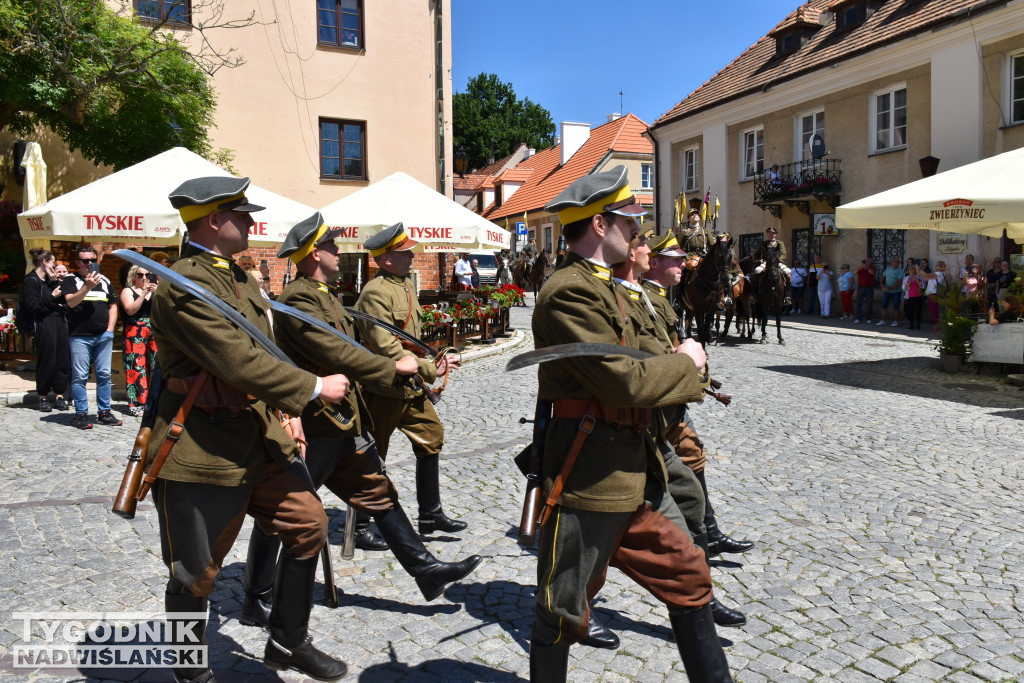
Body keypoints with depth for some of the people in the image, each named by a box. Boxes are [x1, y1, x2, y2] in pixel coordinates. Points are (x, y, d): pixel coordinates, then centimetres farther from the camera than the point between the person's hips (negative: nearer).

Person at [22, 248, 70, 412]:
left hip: (59, 322, 7)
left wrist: (55, 282, 2)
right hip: (44, 325, -7)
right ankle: (43, 397, 11)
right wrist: (52, 297, -11)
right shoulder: (31, 281, -4)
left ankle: (59, 394, 13)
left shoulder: (48, 280, 18)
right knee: (46, 361, -2)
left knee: (62, 359, 5)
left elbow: (63, 299, 9)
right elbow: (33, 305, -13)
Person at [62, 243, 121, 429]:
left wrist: (110, 328, 5)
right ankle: (81, 414, 5)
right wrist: (88, 286, -22)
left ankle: (104, 412, 13)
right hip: (79, 336, -4)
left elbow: (113, 306, 16)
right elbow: (71, 302, -11)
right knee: (80, 376, -2)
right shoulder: (70, 280, 4)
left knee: (104, 375, 5)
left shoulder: (104, 281, 16)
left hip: (103, 336, 4)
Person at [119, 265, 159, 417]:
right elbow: (130, 310, -8)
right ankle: (135, 404, -6)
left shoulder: (154, 290, 18)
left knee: (153, 366, -1)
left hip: (153, 333, 4)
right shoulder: (128, 291, 8)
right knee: (136, 366, -8)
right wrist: (144, 293, -12)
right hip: (134, 334, -4)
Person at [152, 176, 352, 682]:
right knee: (195, 576, 8)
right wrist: (314, 388, -17)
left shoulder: (236, 276, 12)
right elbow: (240, 362, -26)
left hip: (260, 439, 9)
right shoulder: (186, 284, -19)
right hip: (202, 451, -9)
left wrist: (287, 410, 10)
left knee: (309, 526, 9)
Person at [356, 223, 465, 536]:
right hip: (385, 389, -9)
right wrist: (429, 370, -21)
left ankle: (430, 513, 23)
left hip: (411, 387, 9)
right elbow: (386, 348, -25)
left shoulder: (405, 285, 13)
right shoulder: (376, 292, -18)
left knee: (431, 438, 11)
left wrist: (432, 361, 12)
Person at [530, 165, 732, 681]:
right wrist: (685, 364, -8)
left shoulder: (604, 285, 15)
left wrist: (683, 369, 2)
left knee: (687, 576, 18)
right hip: (588, 479, -10)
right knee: (563, 614, 7)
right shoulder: (569, 292, -19)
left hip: (637, 471, 10)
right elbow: (624, 381, -25)